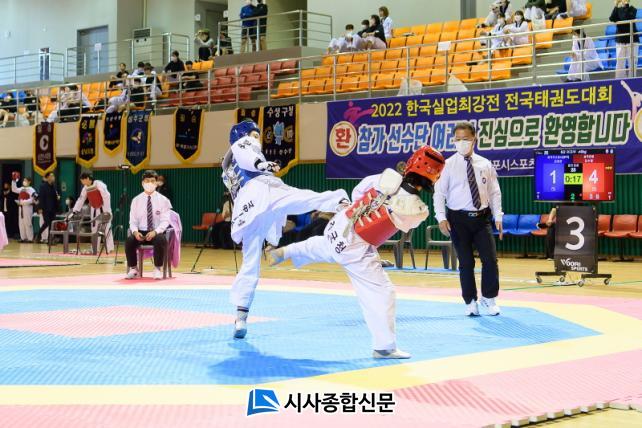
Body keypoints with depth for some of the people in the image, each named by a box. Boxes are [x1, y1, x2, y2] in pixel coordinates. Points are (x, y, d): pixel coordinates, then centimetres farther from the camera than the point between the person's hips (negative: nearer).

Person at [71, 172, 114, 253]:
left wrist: (107, 211, -22)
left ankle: (109, 249, -6)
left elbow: (106, 197, -21)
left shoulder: (99, 185, -19)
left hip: (103, 209, -7)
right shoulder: (85, 188, 4)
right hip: (94, 210, 7)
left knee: (106, 228, -9)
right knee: (94, 229, 10)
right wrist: (75, 210, 4)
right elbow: (81, 199, 10)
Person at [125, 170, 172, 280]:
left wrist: (155, 232, -22)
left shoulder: (163, 200, 1)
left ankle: (157, 269, -17)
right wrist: (135, 231, -16)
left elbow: (165, 221, -4)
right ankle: (133, 269, -9)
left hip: (157, 233, -2)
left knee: (161, 240, -37)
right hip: (141, 232, 2)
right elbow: (133, 221, 7)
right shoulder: (136, 200, 7)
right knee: (129, 241, -30)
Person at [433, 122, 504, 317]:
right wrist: (441, 218, -12)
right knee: (466, 263, 5)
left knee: (490, 259, -2)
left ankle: (489, 299, 19)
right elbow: (439, 193, -3)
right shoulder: (448, 165, -2)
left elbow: (494, 192, 8)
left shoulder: (485, 164, 5)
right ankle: (470, 302, 21)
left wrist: (498, 216, 1)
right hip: (458, 218, -2)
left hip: (482, 217, 2)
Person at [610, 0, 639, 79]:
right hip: (620, 40, 2)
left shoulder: (632, 9, -1)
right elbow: (612, 19, -14)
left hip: (632, 39, -2)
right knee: (620, 63, 0)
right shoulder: (618, 10, 5)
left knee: (632, 63, -2)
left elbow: (628, 18, -21)